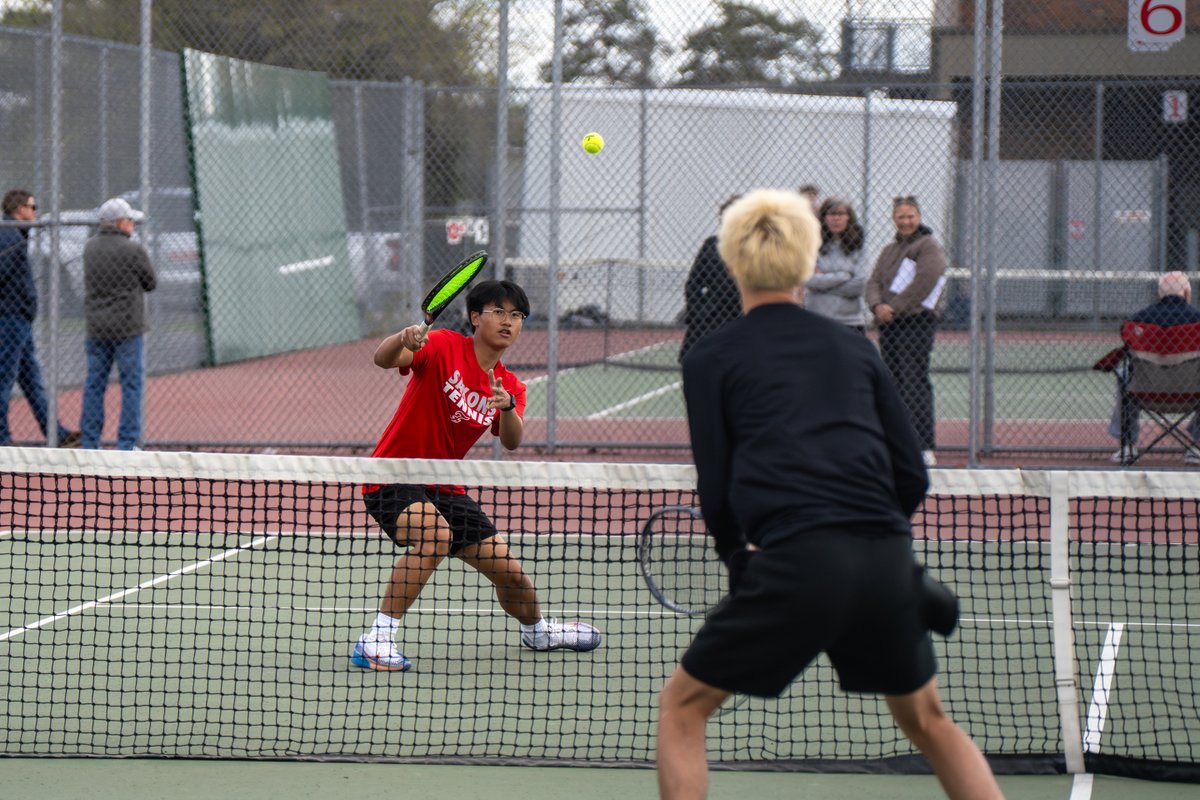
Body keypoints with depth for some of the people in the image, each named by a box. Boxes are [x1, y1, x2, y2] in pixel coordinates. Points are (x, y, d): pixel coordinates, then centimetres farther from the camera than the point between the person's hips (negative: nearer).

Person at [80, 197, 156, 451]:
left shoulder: (90, 248, 5)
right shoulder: (134, 250, -12)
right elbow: (150, 284, -1)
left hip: (96, 326, 5)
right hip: (127, 327, -5)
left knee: (94, 384, 10)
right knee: (132, 384, 1)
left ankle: (90, 443, 11)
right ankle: (128, 443, -2)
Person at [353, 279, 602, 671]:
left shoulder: (509, 386, 8)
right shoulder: (445, 347, -10)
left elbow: (512, 442, -10)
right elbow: (383, 359, -25)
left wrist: (507, 407, -31)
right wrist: (403, 339, -47)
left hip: (445, 490, 6)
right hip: (394, 475, -6)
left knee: (508, 570, 7)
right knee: (435, 536, -35)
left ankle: (537, 630, 41)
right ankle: (376, 640, -31)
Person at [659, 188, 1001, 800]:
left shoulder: (711, 360, 9)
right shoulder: (855, 348, 18)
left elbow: (715, 493, 6)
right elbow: (912, 477, 15)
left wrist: (740, 558, 23)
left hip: (796, 565, -4)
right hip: (887, 564, 4)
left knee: (681, 708, 14)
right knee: (926, 720, 25)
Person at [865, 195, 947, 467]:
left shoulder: (929, 247, -1)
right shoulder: (889, 251, 23)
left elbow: (923, 283, -13)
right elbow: (874, 282, 13)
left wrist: (894, 309, -13)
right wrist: (878, 306, -8)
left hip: (916, 323, -8)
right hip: (888, 326, 8)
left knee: (915, 385, -14)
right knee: (895, 386, 8)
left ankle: (924, 449, -18)